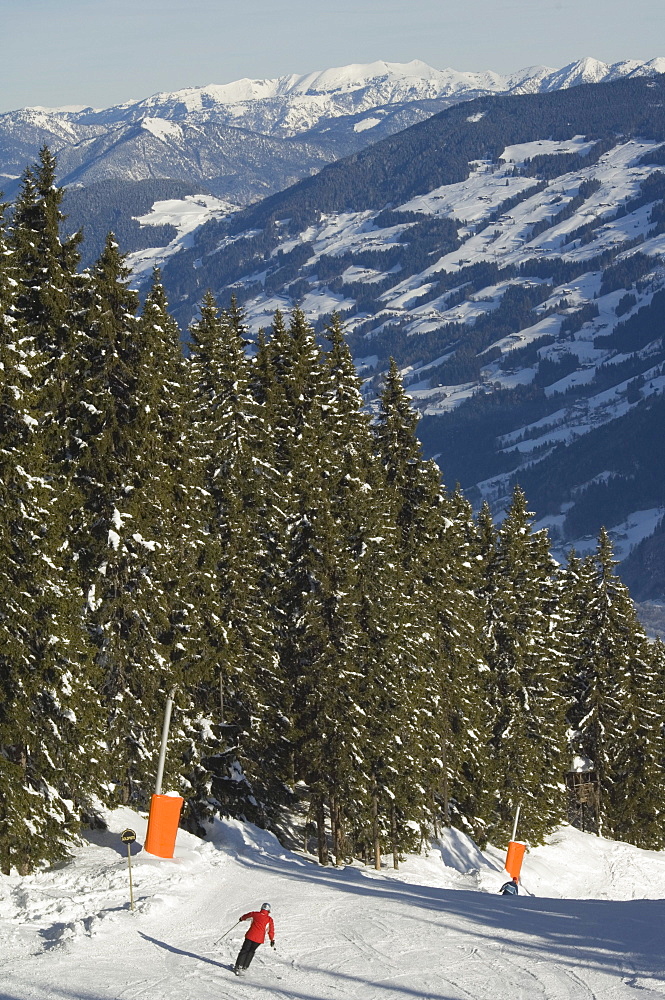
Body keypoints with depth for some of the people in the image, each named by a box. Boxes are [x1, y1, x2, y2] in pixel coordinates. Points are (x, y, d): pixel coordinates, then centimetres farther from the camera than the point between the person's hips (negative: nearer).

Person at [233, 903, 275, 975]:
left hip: (250, 936, 0)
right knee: (251, 951, 18)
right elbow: (271, 930, 3)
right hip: (259, 938, 0)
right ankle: (244, 966, 17)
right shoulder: (269, 919, -1)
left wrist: (241, 919, 44)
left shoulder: (254, 914, 4)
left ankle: (238, 966, 0)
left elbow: (246, 916, 22)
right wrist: (272, 940, 13)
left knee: (244, 950, 9)